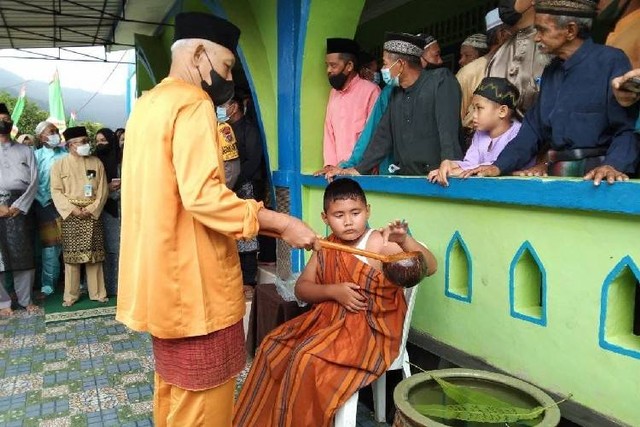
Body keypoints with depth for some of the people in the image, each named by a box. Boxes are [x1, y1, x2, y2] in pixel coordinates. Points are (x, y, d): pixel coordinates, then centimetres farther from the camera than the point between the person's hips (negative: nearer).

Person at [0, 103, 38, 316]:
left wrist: (19, 206, -8)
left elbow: (34, 181, 4)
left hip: (20, 207, 1)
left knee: (24, 255, 2)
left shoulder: (25, 150, 12)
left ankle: (26, 299, 12)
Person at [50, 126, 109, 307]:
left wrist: (91, 209, -9)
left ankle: (98, 292, 11)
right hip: (70, 216, -1)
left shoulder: (96, 163, 7)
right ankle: (71, 295, 11)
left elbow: (103, 190, 3)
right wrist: (73, 209, -12)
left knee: (94, 254, 3)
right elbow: (56, 192, -2)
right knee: (71, 255, 1)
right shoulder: (59, 165, 4)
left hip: (93, 215, 1)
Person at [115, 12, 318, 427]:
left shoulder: (148, 104, 15)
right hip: (193, 280, -10)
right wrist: (281, 222, -21)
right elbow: (202, 195, -25)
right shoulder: (193, 103, -14)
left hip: (162, 276, 10)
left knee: (173, 385, 23)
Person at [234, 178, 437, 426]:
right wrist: (332, 291, -14)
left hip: (370, 326, -7)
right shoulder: (328, 247, 5)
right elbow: (301, 288, 5)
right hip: (328, 318, 7)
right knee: (273, 345, -1)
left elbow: (429, 267, -24)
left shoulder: (379, 242, -14)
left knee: (307, 358, -25)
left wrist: (405, 241, -44)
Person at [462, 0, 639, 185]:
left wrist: (612, 166, -26)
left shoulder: (611, 61, -5)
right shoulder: (551, 72, 15)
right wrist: (499, 166, 4)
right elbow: (534, 128, 14)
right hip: (557, 175, 5)